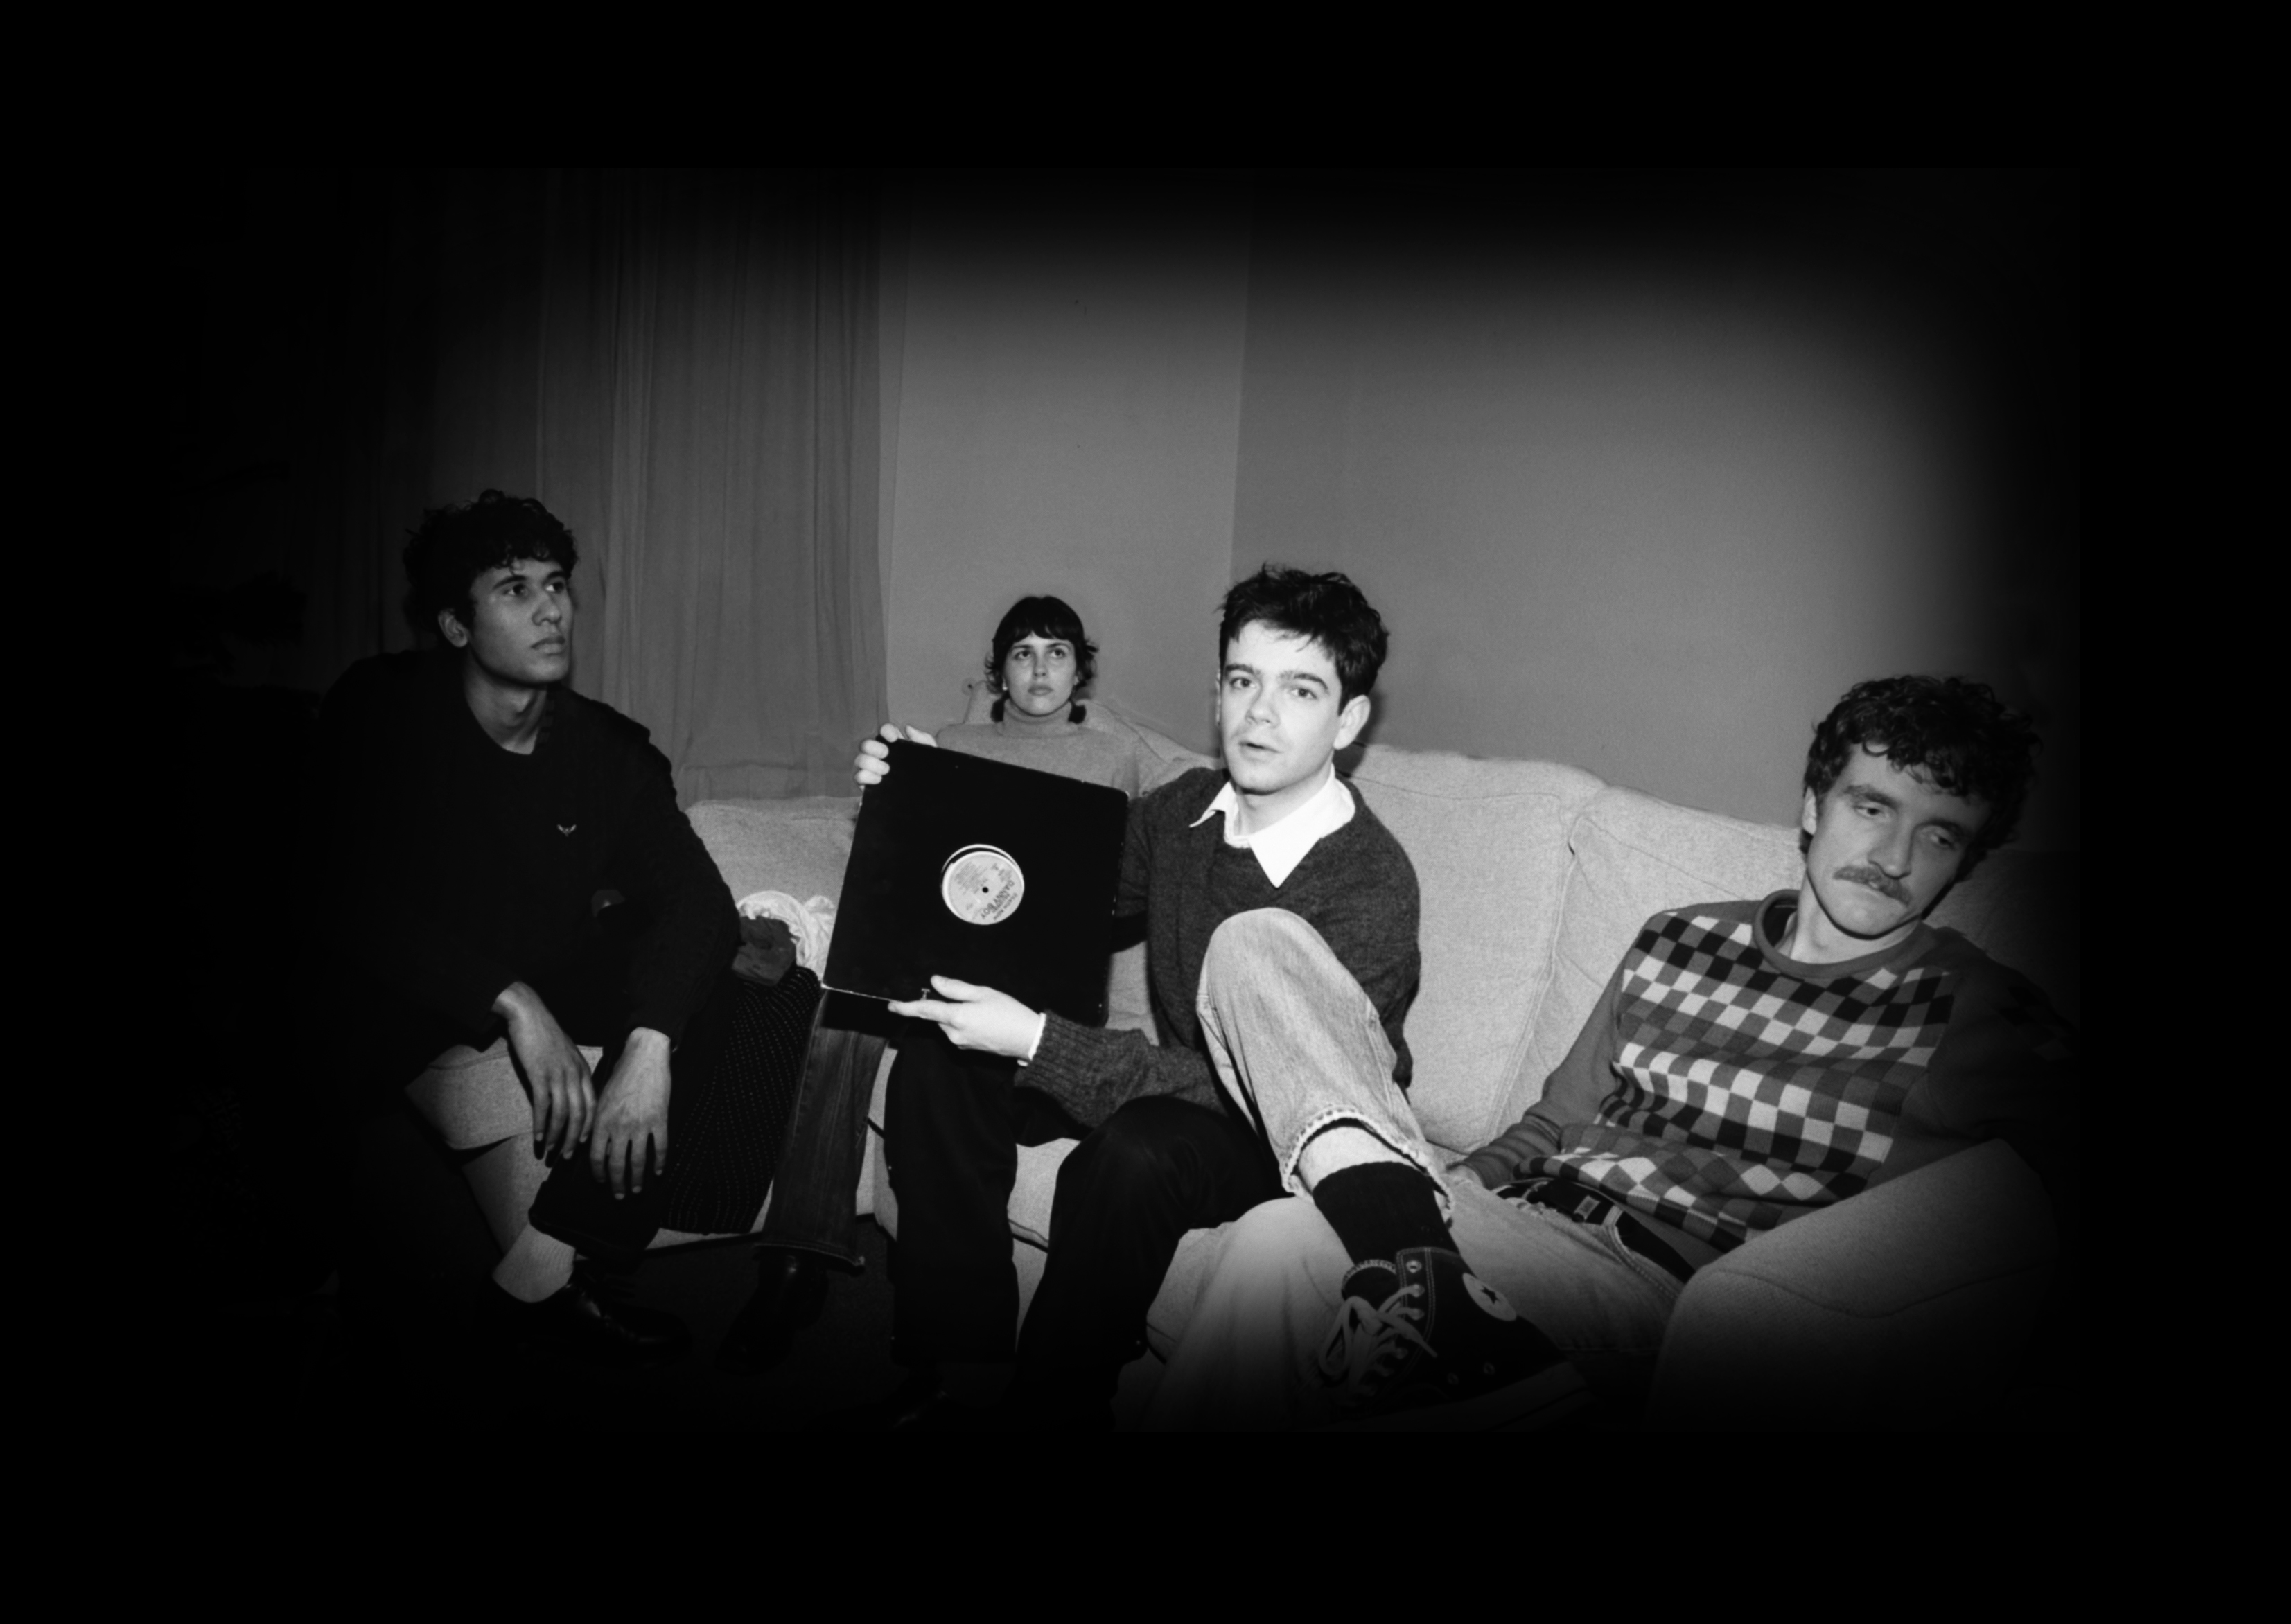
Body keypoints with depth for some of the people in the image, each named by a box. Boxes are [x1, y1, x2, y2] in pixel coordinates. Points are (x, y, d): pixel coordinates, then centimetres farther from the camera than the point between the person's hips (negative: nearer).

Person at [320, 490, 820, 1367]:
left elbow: (695, 896, -10)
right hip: (419, 1012, -4)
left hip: (571, 995, 5)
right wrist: (512, 1001, -32)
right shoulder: (382, 714, -5)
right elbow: (360, 900, -17)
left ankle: (542, 1267, -18)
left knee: (772, 992, -18)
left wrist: (648, 1046, -28)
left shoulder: (609, 748, 3)